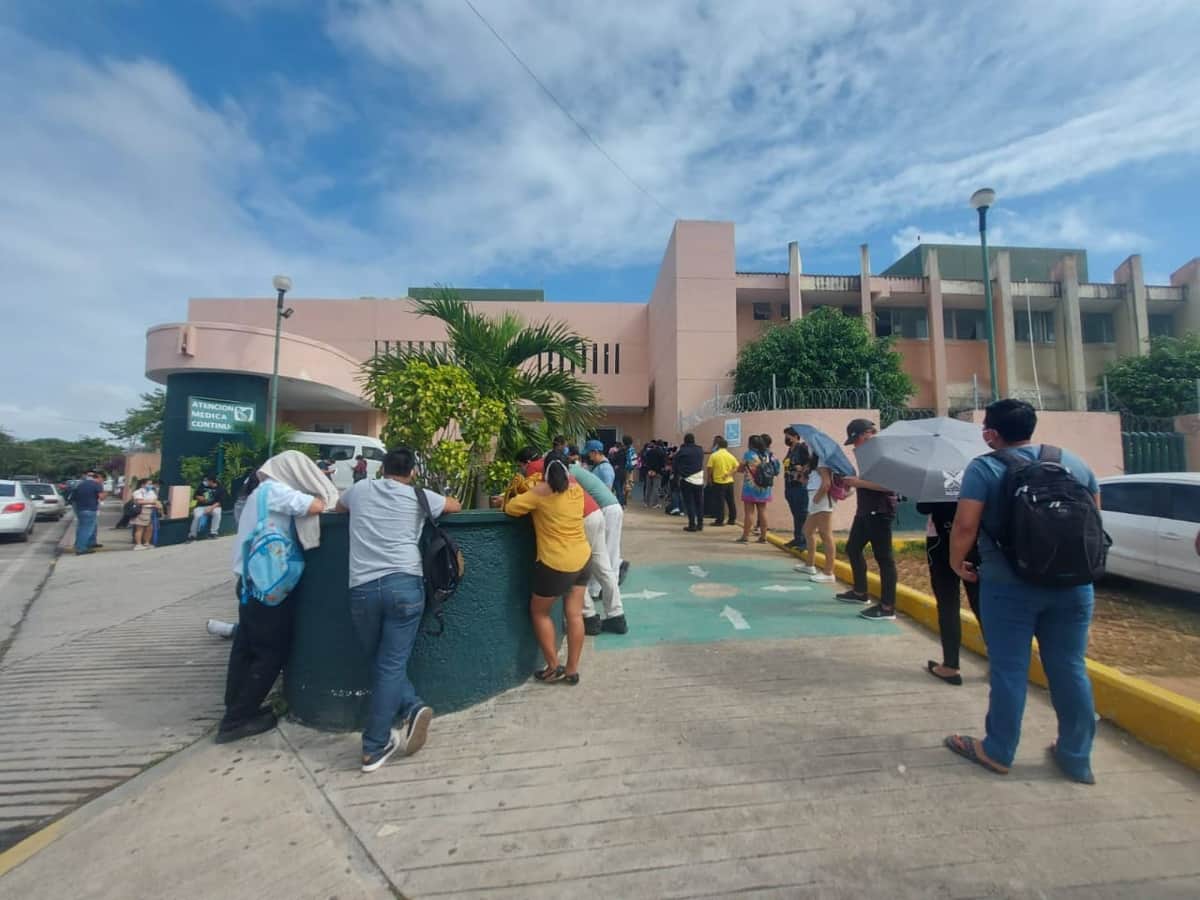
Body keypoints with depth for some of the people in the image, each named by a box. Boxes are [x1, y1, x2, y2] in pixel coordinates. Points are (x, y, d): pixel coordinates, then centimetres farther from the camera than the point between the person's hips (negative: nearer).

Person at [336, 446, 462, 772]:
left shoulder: (361, 489, 14)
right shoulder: (419, 496, 9)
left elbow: (339, 508, 37)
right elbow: (456, 505, 26)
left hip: (362, 587, 2)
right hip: (405, 583, -1)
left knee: (381, 663, 18)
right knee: (391, 664, 4)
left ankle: (411, 708, 8)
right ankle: (374, 747, 9)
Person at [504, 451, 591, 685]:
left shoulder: (540, 492, -11)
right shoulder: (576, 488, 4)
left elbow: (510, 508, -7)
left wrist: (523, 495, 10)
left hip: (555, 563, -5)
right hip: (582, 558, 6)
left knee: (539, 612, 15)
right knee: (574, 614, 11)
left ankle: (554, 668, 17)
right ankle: (572, 670, 19)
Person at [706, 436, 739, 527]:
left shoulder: (714, 455, -9)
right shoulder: (731, 456, 3)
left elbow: (710, 469, -9)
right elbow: (736, 467, 0)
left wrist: (709, 478, 3)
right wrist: (729, 474, -1)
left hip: (718, 482, -4)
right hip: (729, 481, 4)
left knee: (720, 501, 1)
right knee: (731, 501, 12)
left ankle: (720, 520, 3)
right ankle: (732, 519, 19)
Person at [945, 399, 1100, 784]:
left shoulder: (984, 468, -11)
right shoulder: (1075, 462, 7)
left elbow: (965, 525, -18)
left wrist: (957, 563, -3)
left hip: (1009, 586, -5)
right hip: (1073, 584, 5)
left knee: (1009, 670, 6)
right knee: (1070, 668, 15)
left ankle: (998, 751, 20)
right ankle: (1077, 757, 28)